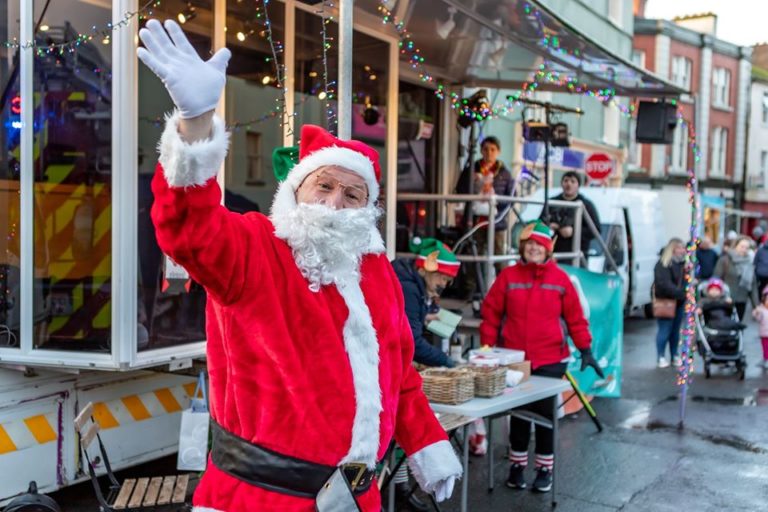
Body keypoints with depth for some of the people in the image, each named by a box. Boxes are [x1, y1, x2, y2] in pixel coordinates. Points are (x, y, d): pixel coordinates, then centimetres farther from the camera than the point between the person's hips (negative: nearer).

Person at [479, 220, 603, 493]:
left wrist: (585, 350, -1)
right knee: (518, 414, 10)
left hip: (550, 360, 0)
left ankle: (545, 469, 20)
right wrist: (487, 348, -1)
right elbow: (491, 314, 1)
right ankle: (517, 465, 26)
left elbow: (575, 317, 2)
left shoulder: (560, 278, 0)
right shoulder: (508, 276, -1)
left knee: (546, 413, 6)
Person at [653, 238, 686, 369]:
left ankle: (674, 356, 22)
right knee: (664, 330, -3)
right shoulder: (663, 265, -12)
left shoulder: (683, 263, 10)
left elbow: (686, 281, 16)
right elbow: (665, 284, -20)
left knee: (675, 330, 12)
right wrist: (681, 293, -25)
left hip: (679, 302, 6)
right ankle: (661, 357, 7)